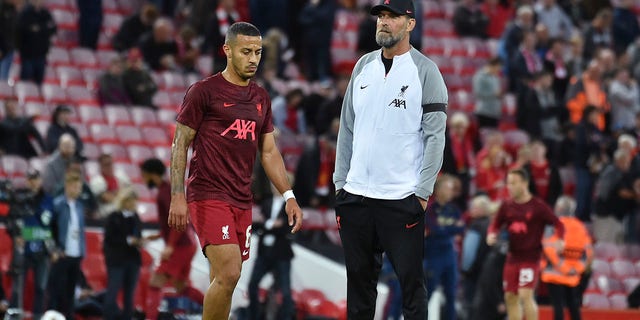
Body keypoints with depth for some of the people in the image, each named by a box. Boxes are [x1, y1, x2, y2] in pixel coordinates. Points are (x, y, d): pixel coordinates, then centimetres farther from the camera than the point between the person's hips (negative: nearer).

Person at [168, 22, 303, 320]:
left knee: (223, 281, 6)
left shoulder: (261, 98, 15)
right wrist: (177, 197, -13)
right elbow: (180, 144, -4)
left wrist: (288, 196, 12)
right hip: (208, 196, -7)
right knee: (228, 274, -18)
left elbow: (269, 152, 21)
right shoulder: (204, 91, -5)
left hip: (242, 200, 7)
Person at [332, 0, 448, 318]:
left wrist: (422, 193, -11)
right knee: (359, 280, 9)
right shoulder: (364, 66, 12)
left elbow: (435, 135, -6)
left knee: (410, 281, -4)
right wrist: (340, 183, 10)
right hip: (356, 195, 5)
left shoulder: (425, 70, -4)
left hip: (402, 198, -5)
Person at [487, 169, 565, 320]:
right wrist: (491, 235, -8)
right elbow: (495, 224, 14)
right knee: (510, 297, 8)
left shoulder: (538, 206, -8)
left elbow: (558, 224, -6)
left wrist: (560, 240, -25)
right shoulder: (507, 206, 7)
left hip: (531, 258, -6)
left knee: (526, 295, -17)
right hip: (513, 257, 6)